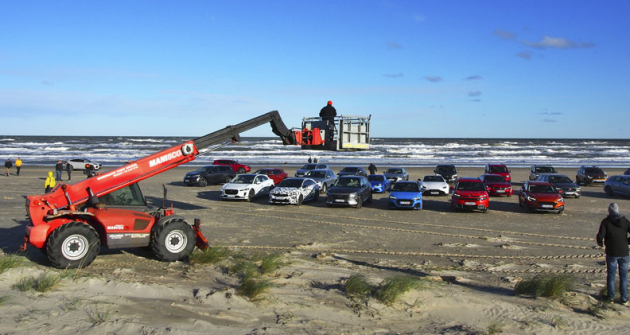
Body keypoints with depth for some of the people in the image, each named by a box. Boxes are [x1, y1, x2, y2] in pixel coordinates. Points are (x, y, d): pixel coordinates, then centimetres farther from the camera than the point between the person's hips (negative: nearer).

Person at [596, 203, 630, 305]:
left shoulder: (606, 222, -6)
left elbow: (600, 236, -14)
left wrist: (600, 243, 8)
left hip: (611, 252, -2)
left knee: (611, 275, 10)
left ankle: (611, 297, 15)